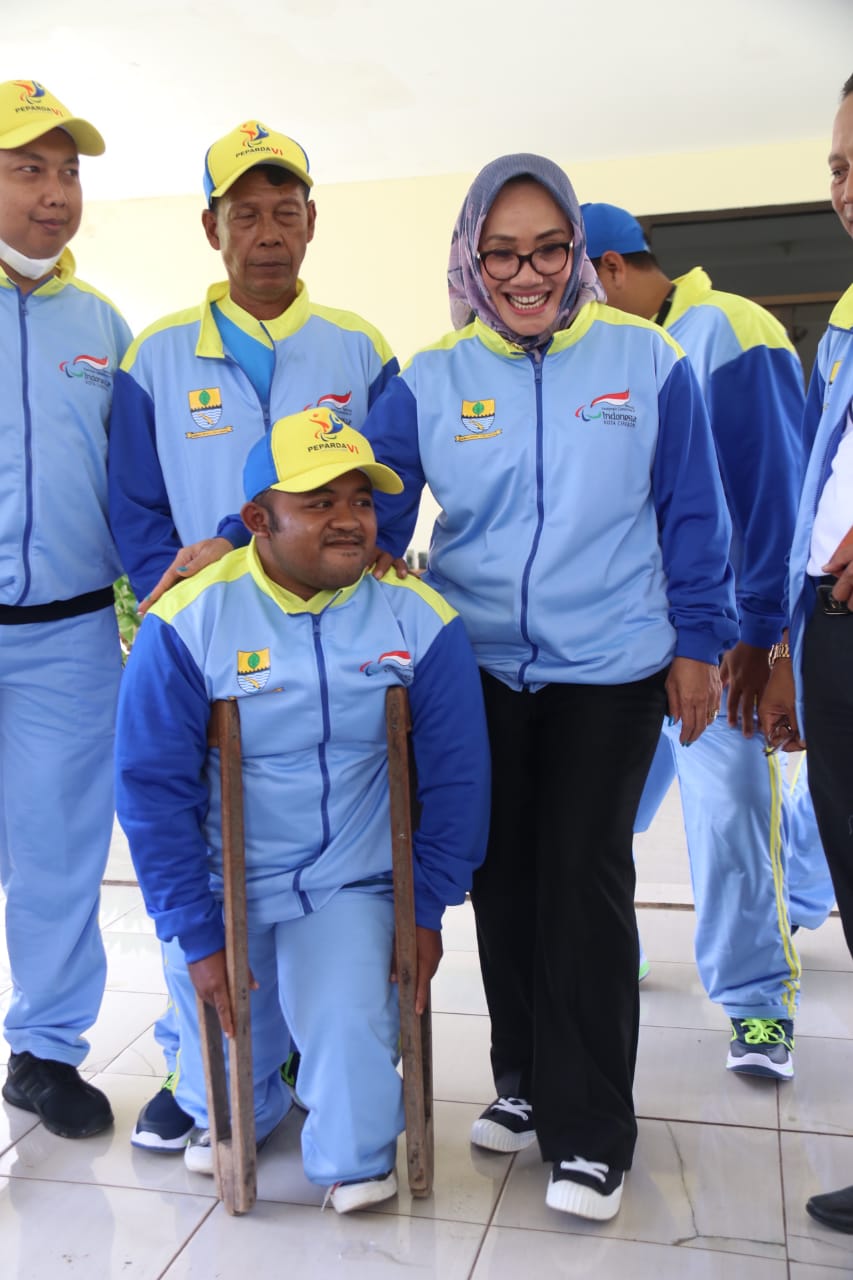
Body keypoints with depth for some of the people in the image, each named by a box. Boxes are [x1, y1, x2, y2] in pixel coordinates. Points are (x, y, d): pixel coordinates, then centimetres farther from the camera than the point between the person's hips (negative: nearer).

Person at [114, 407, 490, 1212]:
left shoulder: (419, 619, -11)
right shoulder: (188, 623, -16)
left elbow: (455, 776, -3)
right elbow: (153, 790, -12)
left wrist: (428, 909, -4)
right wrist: (197, 936, -11)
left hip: (352, 883, 0)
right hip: (225, 885, 0)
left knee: (351, 1028, -18)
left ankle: (356, 1160, 17)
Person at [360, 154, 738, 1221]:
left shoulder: (645, 361, -3)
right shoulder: (430, 380, 0)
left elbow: (691, 514, 2)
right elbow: (366, 513, -1)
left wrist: (697, 641, 2)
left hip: (608, 668, -2)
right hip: (475, 667, 3)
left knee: (583, 879, -4)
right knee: (502, 874, 11)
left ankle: (590, 1128, 11)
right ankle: (525, 1081, 31)